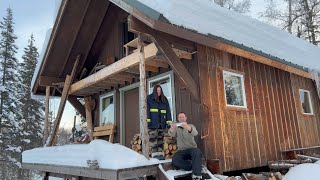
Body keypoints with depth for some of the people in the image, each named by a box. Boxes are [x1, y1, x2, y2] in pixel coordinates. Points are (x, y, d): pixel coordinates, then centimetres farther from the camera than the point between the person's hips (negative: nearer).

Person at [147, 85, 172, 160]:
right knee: (153, 138, -5)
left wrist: (169, 122, 2)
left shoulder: (164, 99, 12)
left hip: (162, 123, 4)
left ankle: (160, 153, 14)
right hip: (153, 123, -4)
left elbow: (168, 111, 9)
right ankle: (155, 153, -2)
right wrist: (147, 120, -15)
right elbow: (147, 110, -6)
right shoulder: (149, 98, 0)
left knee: (160, 138, 8)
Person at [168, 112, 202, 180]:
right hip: (181, 151, 1)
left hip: (192, 148, -1)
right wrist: (172, 129, -36)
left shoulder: (190, 126, 9)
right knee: (175, 160, -29)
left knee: (197, 151, -35)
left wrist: (188, 128, -39)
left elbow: (195, 133, -15)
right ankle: (195, 167, -18)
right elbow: (172, 135, -10)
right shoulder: (176, 127, 13)